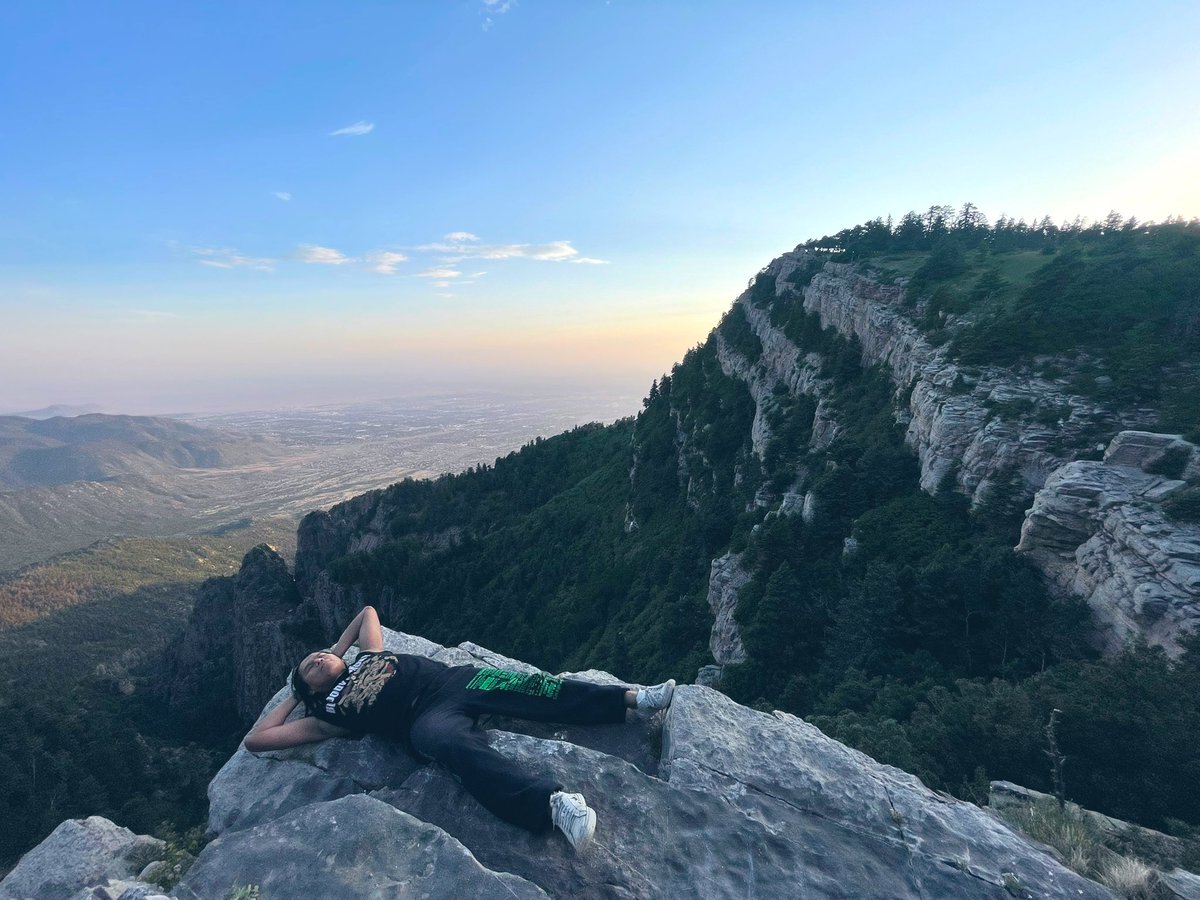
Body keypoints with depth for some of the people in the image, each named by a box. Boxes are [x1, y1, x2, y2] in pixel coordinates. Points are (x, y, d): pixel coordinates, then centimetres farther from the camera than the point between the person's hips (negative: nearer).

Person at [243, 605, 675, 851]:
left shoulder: (365, 655, 30)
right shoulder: (328, 714, 16)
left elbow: (368, 610, 45)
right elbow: (255, 740, 13)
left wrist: (339, 647, 36)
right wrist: (292, 697, 24)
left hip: (454, 679, 5)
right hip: (427, 719, -4)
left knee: (530, 688, -19)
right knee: (457, 746, -39)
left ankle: (632, 697, -24)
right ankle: (553, 801, -58)